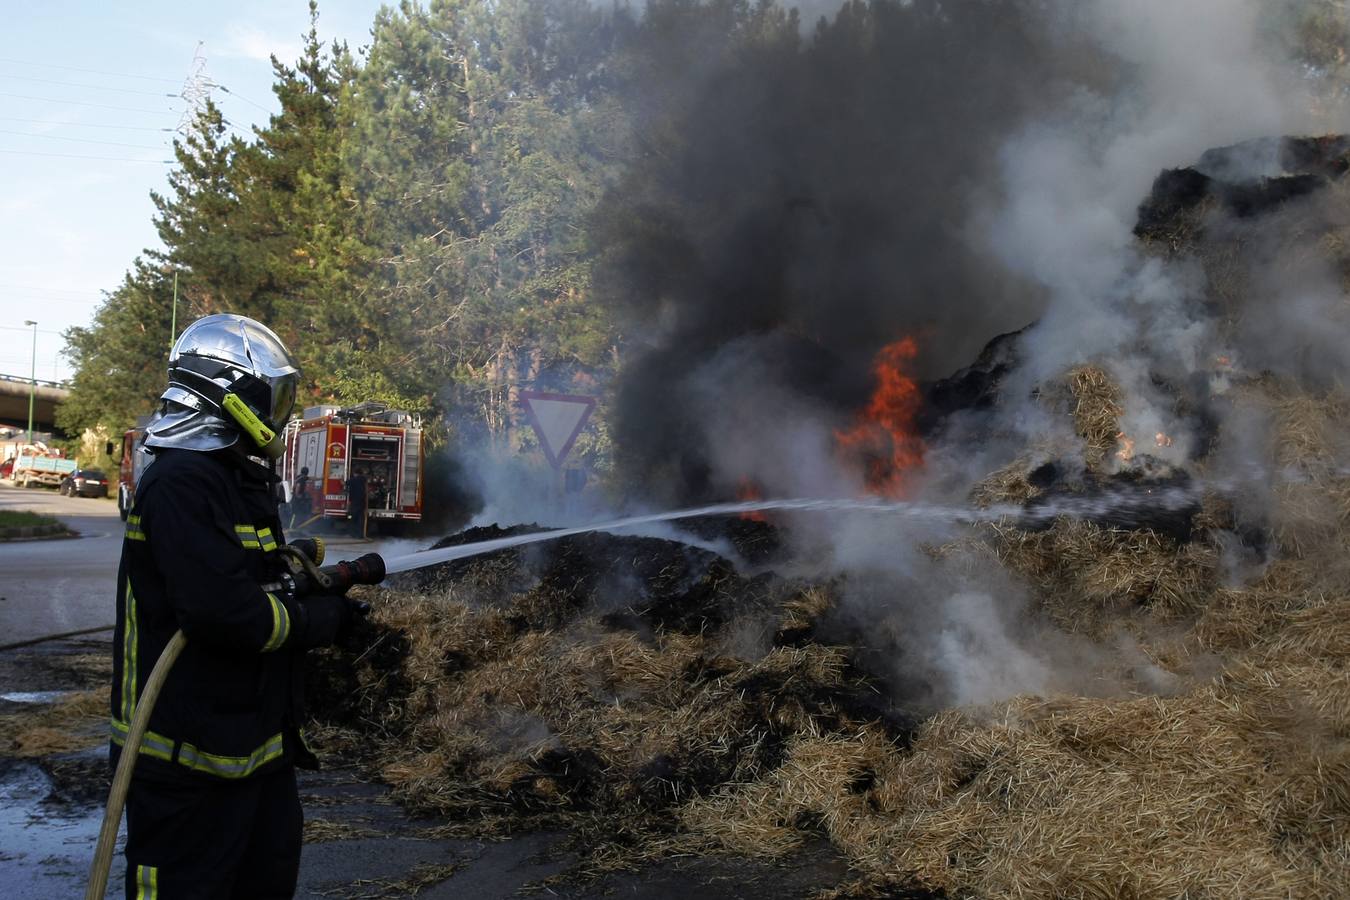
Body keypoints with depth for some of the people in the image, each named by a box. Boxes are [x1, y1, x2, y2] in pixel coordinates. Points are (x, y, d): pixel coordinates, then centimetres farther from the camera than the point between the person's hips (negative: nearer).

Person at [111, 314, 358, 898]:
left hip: (253, 735, 10)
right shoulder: (182, 482, -21)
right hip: (189, 756, -10)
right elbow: (223, 610, -30)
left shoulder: (236, 478, 14)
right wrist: (320, 620, -16)